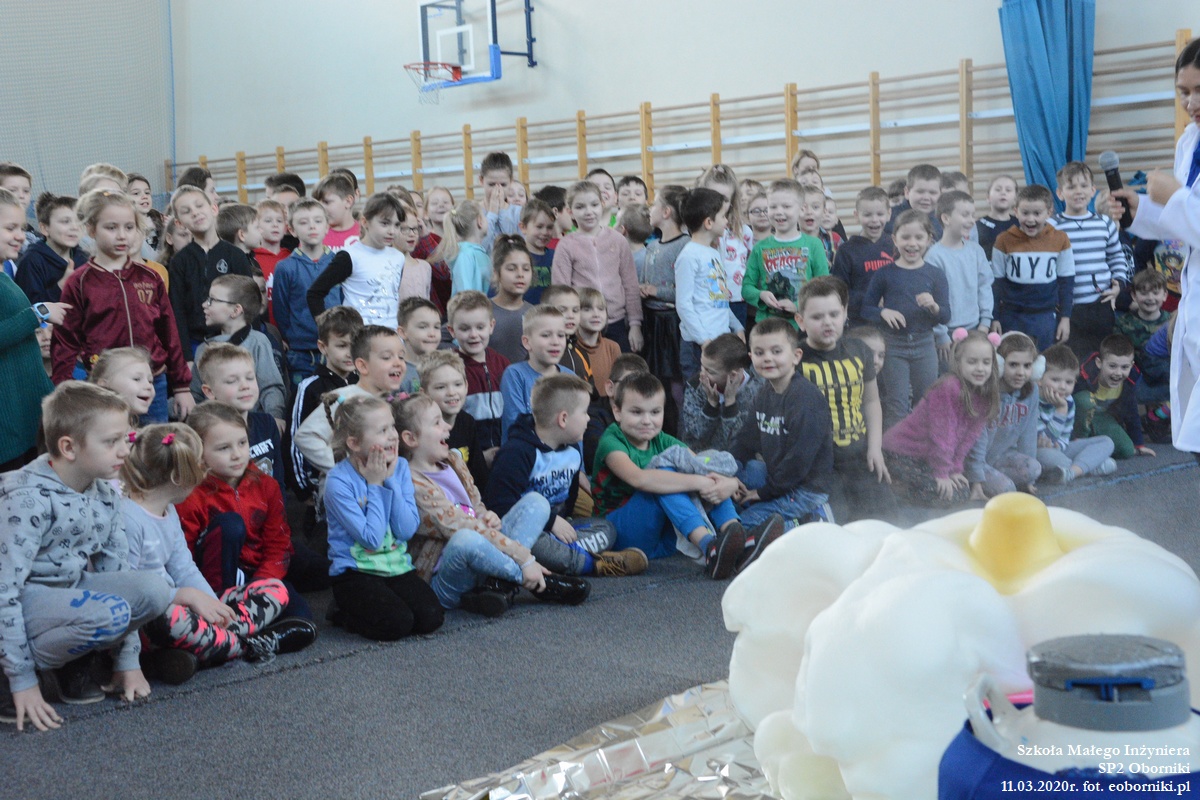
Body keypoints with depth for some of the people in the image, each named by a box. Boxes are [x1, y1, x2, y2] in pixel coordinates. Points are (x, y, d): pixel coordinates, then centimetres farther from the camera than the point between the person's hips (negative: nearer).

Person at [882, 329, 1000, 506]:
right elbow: (941, 434, -22)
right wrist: (941, 474, -18)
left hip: (928, 455, 9)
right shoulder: (947, 389, -26)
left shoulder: (984, 395, 0)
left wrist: (955, 469, -3)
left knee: (965, 487, 4)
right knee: (949, 495, -16)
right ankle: (895, 483, 1)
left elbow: (970, 436, 2)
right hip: (903, 453, -9)